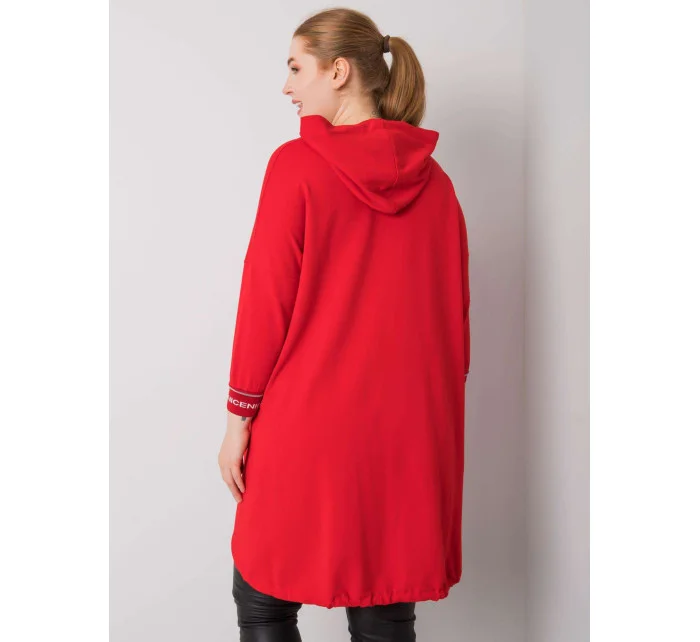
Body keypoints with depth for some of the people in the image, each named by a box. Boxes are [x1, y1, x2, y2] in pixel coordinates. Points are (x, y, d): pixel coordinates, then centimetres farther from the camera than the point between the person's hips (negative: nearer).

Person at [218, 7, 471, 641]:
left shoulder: (298, 165, -8)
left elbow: (266, 302, -9)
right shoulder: (434, 180, 4)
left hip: (307, 423, -4)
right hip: (408, 429, 4)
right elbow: (455, 312, 8)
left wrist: (240, 417, -1)